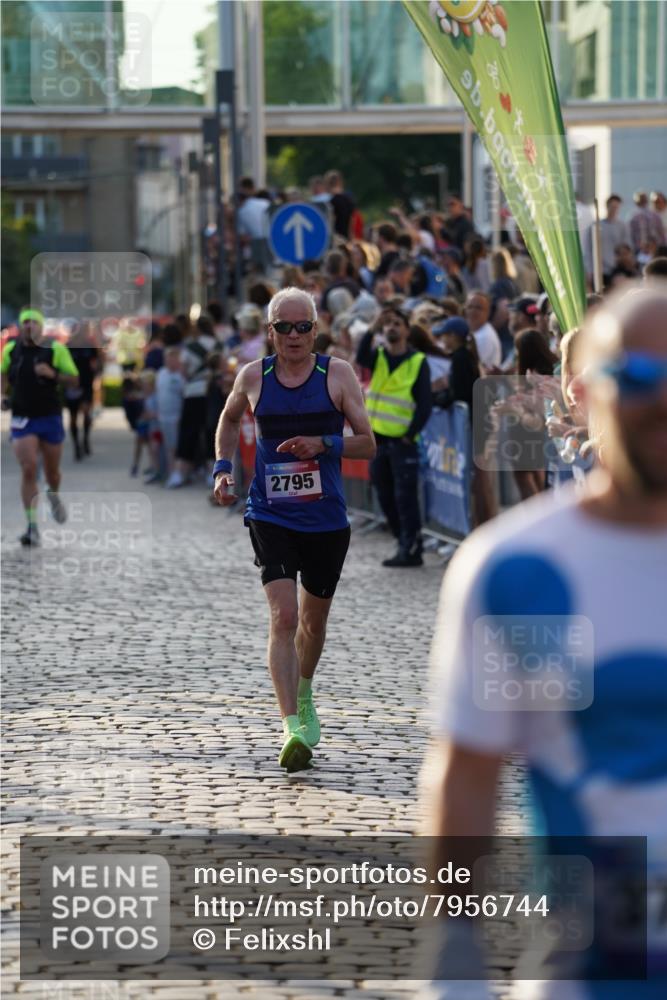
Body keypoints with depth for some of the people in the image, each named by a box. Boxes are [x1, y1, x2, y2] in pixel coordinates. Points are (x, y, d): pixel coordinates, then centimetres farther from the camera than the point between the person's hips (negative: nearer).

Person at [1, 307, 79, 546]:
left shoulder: (56, 349, -7)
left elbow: (74, 380, -5)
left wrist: (53, 374, -22)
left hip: (50, 417, 0)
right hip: (21, 418, 0)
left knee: (51, 471, 13)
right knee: (28, 470, -13)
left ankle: (53, 495, 49)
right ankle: (32, 526, -12)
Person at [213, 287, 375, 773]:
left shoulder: (338, 374, -4)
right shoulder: (253, 377, 0)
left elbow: (368, 443, -3)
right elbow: (230, 420, 21)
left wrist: (323, 444, -20)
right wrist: (223, 468, 7)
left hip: (327, 520, 1)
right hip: (270, 517, -1)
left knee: (314, 619, 17)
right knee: (283, 617, -17)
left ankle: (304, 696, 46)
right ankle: (292, 727, -22)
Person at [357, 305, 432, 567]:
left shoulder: (418, 362, -3)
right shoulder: (377, 357, 8)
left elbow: (425, 404, -5)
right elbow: (361, 357, -16)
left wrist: (410, 435, -10)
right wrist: (373, 328, -23)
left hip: (403, 441, -5)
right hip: (378, 439, 5)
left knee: (405, 497, -6)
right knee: (386, 497, 10)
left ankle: (411, 550, -1)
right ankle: (405, 543, 20)